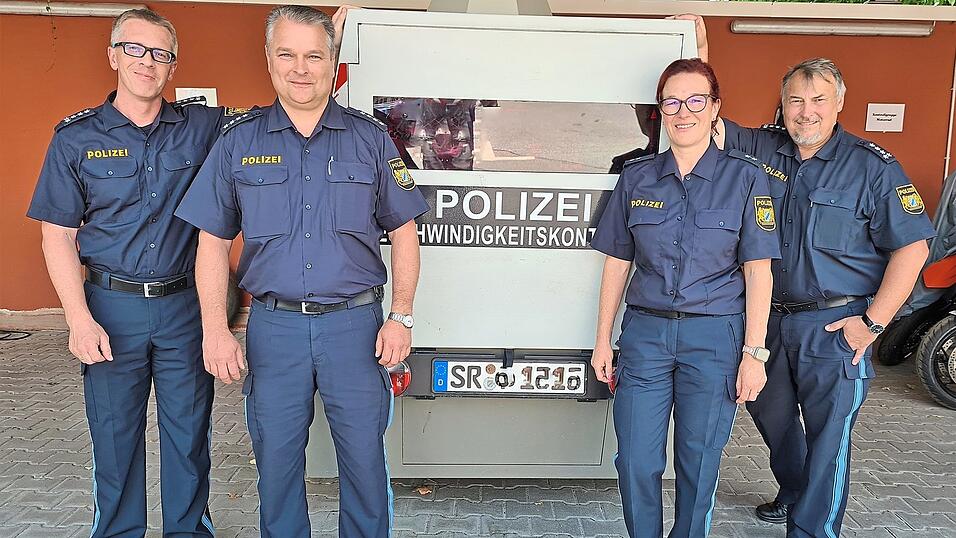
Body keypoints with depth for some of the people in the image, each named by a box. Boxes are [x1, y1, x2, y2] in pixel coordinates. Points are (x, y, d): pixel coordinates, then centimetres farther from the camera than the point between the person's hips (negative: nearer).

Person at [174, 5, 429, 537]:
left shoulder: (370, 138, 3)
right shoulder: (239, 141, 4)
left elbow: (403, 233, 5)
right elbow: (213, 242, 5)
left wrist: (401, 317, -2)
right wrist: (216, 331, -3)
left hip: (355, 323, 0)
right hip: (273, 327, 1)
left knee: (365, 460, 9)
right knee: (276, 463, 13)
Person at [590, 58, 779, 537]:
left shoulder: (744, 178, -1)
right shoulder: (636, 177, 5)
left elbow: (757, 272, -2)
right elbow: (617, 263, 7)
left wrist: (753, 352, -7)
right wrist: (602, 340, 6)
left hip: (714, 336, -1)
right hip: (645, 331, 2)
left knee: (698, 462, 10)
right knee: (636, 462, 4)